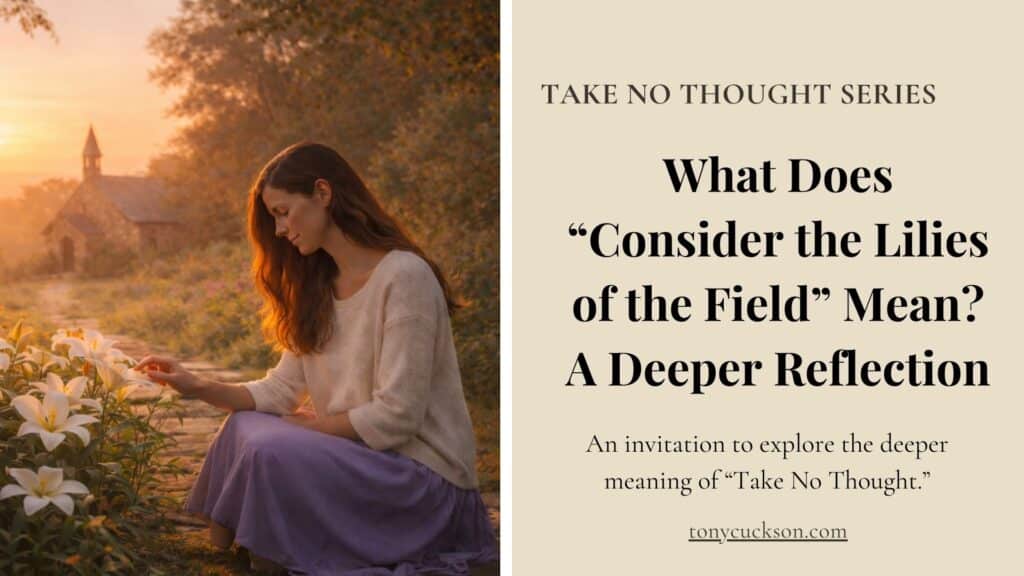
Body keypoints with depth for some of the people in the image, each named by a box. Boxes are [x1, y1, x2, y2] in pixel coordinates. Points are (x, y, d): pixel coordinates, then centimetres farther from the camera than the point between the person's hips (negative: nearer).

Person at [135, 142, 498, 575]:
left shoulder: (404, 276, -18)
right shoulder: (319, 287, 11)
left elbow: (395, 417, -20)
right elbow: (282, 390, 5)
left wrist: (312, 423, -8)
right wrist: (197, 387, -6)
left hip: (426, 476, -8)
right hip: (359, 455, 8)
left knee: (273, 453, -24)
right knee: (246, 428, -2)